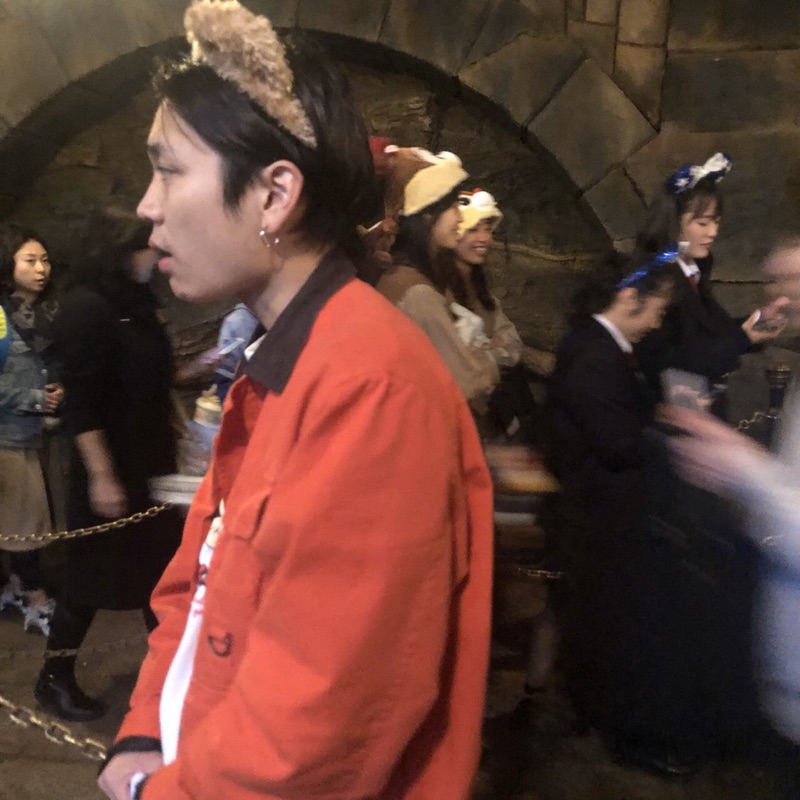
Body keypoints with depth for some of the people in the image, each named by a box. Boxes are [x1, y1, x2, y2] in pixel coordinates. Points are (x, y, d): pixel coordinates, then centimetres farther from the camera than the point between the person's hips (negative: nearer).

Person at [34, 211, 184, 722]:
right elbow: (81, 402, -21)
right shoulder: (87, 306, -17)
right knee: (94, 572, 4)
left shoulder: (134, 302, 7)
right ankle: (54, 679, 23)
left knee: (158, 562, 16)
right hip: (110, 466, -8)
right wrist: (101, 475, -22)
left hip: (150, 460, 8)